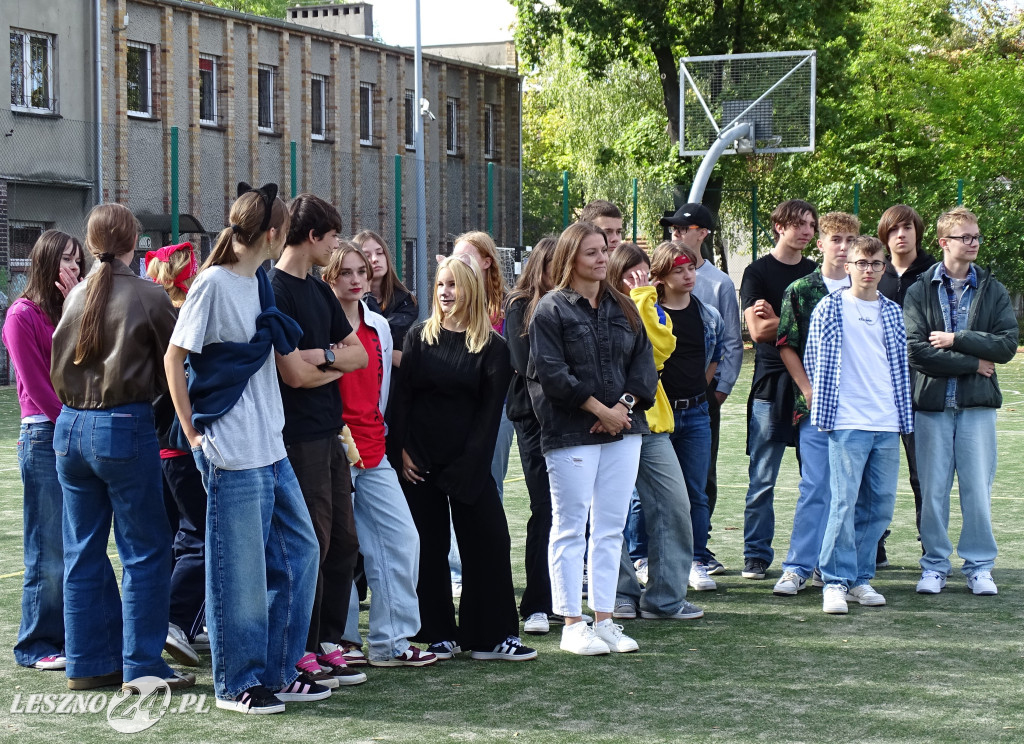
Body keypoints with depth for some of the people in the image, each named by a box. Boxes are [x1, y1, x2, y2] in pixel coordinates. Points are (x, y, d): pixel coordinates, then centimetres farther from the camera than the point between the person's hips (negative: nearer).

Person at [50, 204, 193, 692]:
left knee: (83, 551, 12)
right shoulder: (149, 297, -8)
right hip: (124, 428, -5)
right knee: (144, 551, 2)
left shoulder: (77, 296, 7)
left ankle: (88, 661, 16)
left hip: (70, 427, 5)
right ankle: (142, 665, 1)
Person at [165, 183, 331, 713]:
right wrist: (193, 432, -10)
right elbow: (173, 358, -10)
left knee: (299, 550, 13)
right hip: (232, 451, -9)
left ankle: (279, 672, 23)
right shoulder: (213, 283, -11)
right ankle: (236, 683, 9)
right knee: (239, 567, -2)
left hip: (270, 447, 9)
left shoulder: (260, 284, 13)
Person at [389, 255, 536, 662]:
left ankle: (494, 635, 6)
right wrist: (402, 449, -7)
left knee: (488, 542, -2)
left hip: (469, 463, -1)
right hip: (420, 461, 1)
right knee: (429, 546, 4)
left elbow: (491, 408, -1)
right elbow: (401, 395, 2)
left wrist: (469, 463, -8)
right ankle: (441, 636, 13)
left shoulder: (492, 346, 1)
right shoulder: (420, 335, 4)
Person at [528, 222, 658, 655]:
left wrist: (625, 405, -6)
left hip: (623, 430, 6)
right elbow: (551, 373, -11)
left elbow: (643, 362, 11)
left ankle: (604, 620, 14)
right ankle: (572, 625, 3)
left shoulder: (623, 308, 14)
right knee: (570, 528, -2)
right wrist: (599, 409, -12)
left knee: (611, 528, 7)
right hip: (570, 432, -6)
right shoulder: (551, 310, -4)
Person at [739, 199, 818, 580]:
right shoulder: (759, 272, 2)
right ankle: (756, 556, 5)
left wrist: (779, 321, -4)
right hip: (771, 384, -4)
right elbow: (758, 331, -7)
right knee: (762, 479, -2)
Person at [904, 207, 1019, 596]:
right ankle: (935, 564, 12)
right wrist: (973, 363, -10)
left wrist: (956, 339, -11)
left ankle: (979, 566, 11)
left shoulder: (993, 291, 8)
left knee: (978, 487, 2)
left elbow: (1008, 343, -4)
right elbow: (915, 350, -9)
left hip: (977, 403, 1)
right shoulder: (920, 291, 1)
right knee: (933, 488, 2)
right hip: (932, 402, -1)